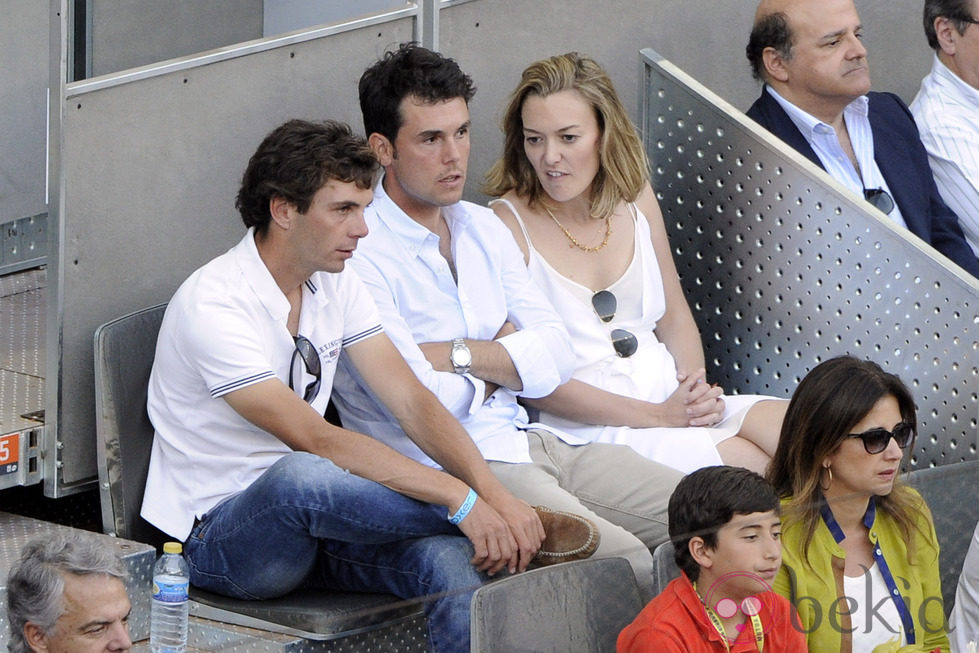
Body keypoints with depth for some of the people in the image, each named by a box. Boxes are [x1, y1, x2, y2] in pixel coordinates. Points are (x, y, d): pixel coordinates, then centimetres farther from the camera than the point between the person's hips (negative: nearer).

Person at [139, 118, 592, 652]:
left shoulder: (335, 285, 5)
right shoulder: (212, 304, -20)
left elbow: (411, 402, -2)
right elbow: (315, 440, -28)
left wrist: (496, 494, -21)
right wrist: (461, 500, -34)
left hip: (314, 518, 6)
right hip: (217, 538, -6)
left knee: (451, 560, -27)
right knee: (298, 476, -40)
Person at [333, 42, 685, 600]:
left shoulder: (482, 227, 16)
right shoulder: (360, 254, -10)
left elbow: (556, 355, 7)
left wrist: (455, 354, -9)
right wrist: (500, 360, 2)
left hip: (530, 441, 8)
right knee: (626, 563, -28)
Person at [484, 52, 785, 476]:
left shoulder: (634, 198, 11)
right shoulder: (508, 224, -7)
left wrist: (699, 390, -3)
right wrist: (658, 415, -15)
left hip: (674, 400, 6)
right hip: (588, 428, -6)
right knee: (749, 463, -26)